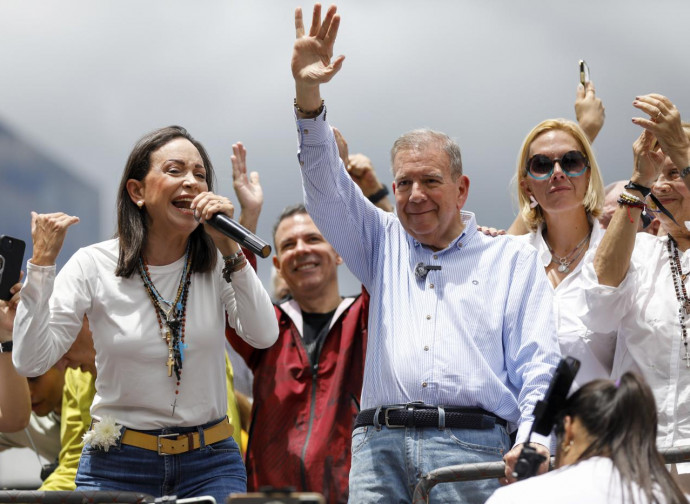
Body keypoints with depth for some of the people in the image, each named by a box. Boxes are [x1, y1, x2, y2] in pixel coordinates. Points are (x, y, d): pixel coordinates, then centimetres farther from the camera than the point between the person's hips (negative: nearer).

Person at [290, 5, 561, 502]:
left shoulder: (513, 261, 15)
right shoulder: (385, 246, 25)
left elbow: (539, 364, 7)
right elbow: (326, 191, 13)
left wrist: (535, 441, -11)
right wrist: (308, 96, -1)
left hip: (473, 447, -2)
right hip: (381, 445, 2)